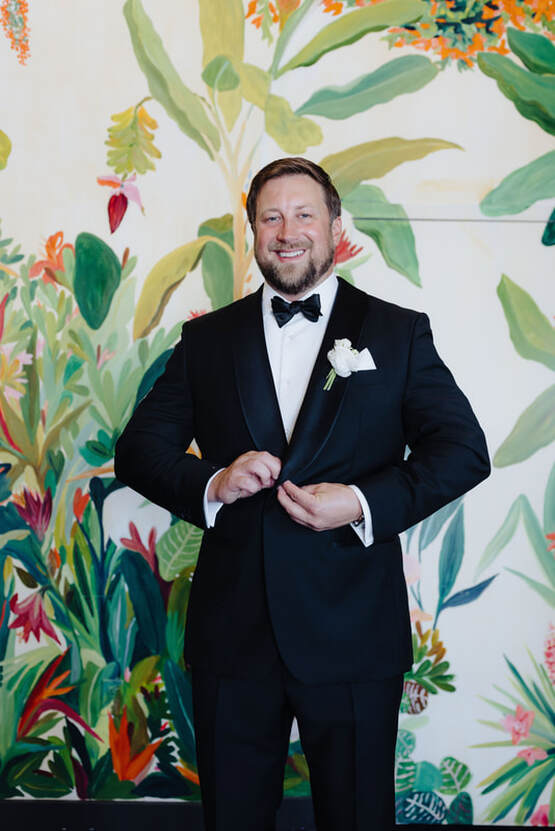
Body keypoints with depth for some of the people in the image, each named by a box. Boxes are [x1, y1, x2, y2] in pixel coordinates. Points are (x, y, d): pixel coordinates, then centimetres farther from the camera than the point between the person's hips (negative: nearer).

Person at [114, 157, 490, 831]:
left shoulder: (398, 333, 4)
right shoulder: (207, 339, 10)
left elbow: (463, 448, -3)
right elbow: (139, 448, 7)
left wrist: (365, 503, -18)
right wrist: (210, 485, -14)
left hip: (352, 635, -1)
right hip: (232, 631, 2)